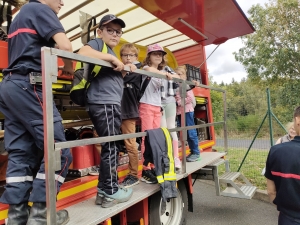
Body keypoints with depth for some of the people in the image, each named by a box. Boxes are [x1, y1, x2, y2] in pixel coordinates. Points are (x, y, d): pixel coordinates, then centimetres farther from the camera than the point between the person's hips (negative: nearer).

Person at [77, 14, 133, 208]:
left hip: (111, 105, 10)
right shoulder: (97, 43, 2)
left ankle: (104, 190, 23)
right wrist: (113, 58, -15)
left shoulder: (111, 52, 28)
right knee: (111, 148, -4)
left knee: (109, 148, 12)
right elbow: (82, 53, -20)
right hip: (104, 103, -10)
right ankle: (111, 192, 9)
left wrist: (124, 68, 14)